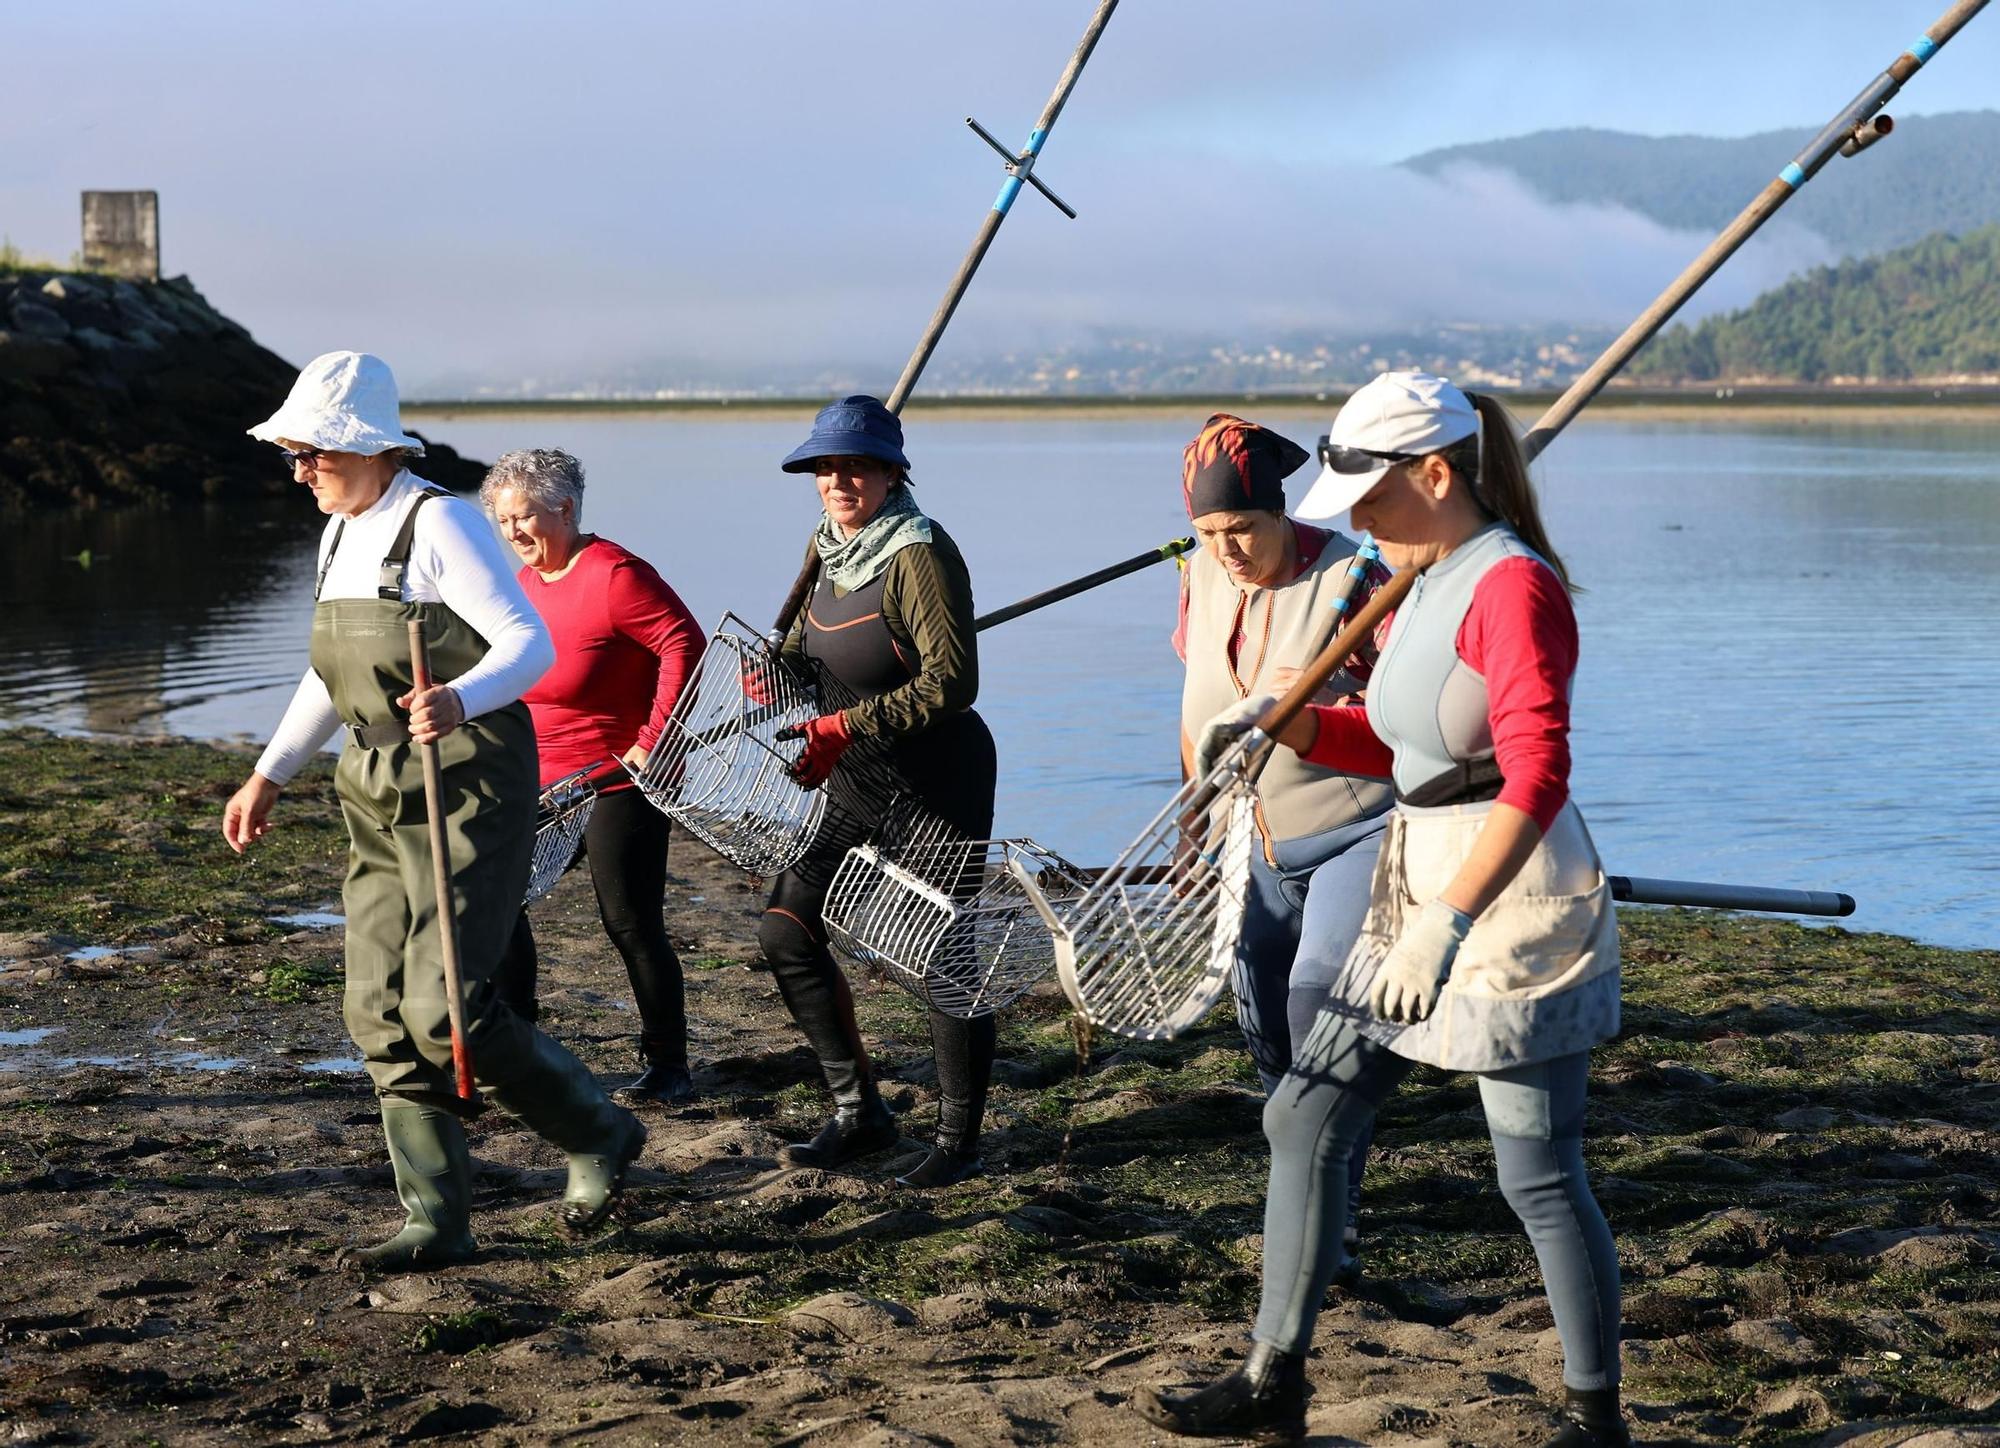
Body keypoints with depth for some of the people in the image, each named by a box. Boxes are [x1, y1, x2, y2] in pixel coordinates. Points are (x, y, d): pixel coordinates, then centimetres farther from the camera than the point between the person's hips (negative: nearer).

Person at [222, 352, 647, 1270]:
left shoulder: (440, 524, -13)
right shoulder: (341, 535, 13)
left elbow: (529, 644, -21)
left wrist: (456, 700, -40)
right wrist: (270, 774, 24)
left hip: (471, 789, -9)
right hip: (381, 795, 9)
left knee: (444, 1006, -13)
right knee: (381, 1013, 3)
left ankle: (599, 1134, 10)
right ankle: (437, 1220, 11)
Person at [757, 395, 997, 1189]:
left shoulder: (919, 553, -19)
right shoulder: (826, 545, 6)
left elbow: (952, 683, -26)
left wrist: (845, 728, -28)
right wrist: (777, 664, 0)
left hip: (940, 783, -9)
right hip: (860, 788, 9)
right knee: (785, 928, 6)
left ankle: (959, 1139, 14)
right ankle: (859, 1110, 17)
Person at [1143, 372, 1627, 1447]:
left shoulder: (1512, 585, -18)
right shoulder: (1421, 587, 11)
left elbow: (1536, 776, -27)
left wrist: (1445, 922, -32)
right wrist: (1279, 722, 6)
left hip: (1514, 904, -10)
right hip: (1413, 894, 10)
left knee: (1539, 1177, -1)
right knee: (1305, 1121, 10)